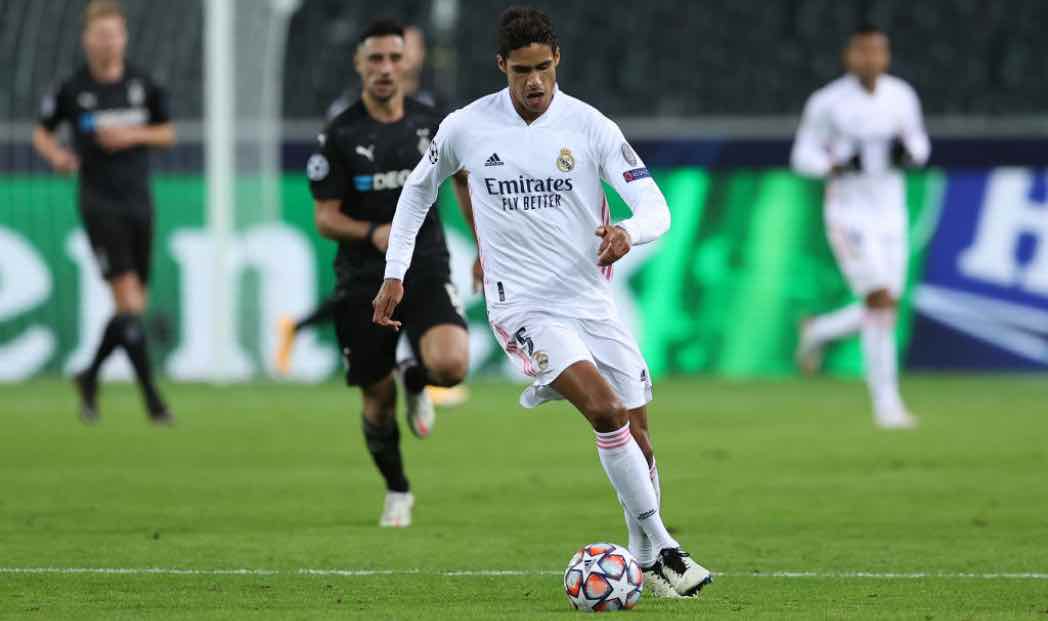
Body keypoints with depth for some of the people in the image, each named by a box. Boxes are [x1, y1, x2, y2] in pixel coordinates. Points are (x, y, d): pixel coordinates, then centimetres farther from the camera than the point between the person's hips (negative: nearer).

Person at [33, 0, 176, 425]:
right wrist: (56, 154, -11)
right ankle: (151, 397, -14)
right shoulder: (72, 90, -3)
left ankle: (90, 378, 30)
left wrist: (134, 135, -7)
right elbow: (42, 133, 10)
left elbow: (167, 132, 13)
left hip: (138, 201, 4)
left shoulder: (143, 85, 3)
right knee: (129, 301, -15)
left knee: (133, 307, 8)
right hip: (99, 204, -4)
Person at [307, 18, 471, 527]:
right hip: (363, 283, -1)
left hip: (426, 271, 1)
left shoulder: (430, 123, 2)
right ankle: (397, 492, 30)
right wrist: (373, 232, -25)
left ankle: (414, 381, 13)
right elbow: (325, 218, -6)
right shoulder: (339, 135, -6)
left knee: (450, 364, -25)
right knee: (377, 401, 4)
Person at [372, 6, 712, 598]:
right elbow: (418, 189, 16)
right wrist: (395, 273, 13)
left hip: (591, 301, 3)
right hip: (522, 306, -3)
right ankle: (662, 545, -19)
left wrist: (629, 232, -33)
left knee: (636, 432, 6)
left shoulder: (590, 126, -6)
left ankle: (648, 563, 26)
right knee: (605, 408, -24)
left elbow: (657, 208, -11)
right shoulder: (466, 128, -4)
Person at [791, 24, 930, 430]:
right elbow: (803, 156, -1)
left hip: (890, 215, 5)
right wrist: (839, 166, -20)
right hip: (849, 216, -5)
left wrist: (907, 150, -12)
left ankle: (817, 332, 33)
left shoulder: (901, 96, 3)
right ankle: (886, 403, -8)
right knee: (880, 301, -17)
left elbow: (920, 149, 13)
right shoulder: (827, 103, -8)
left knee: (885, 312, 5)